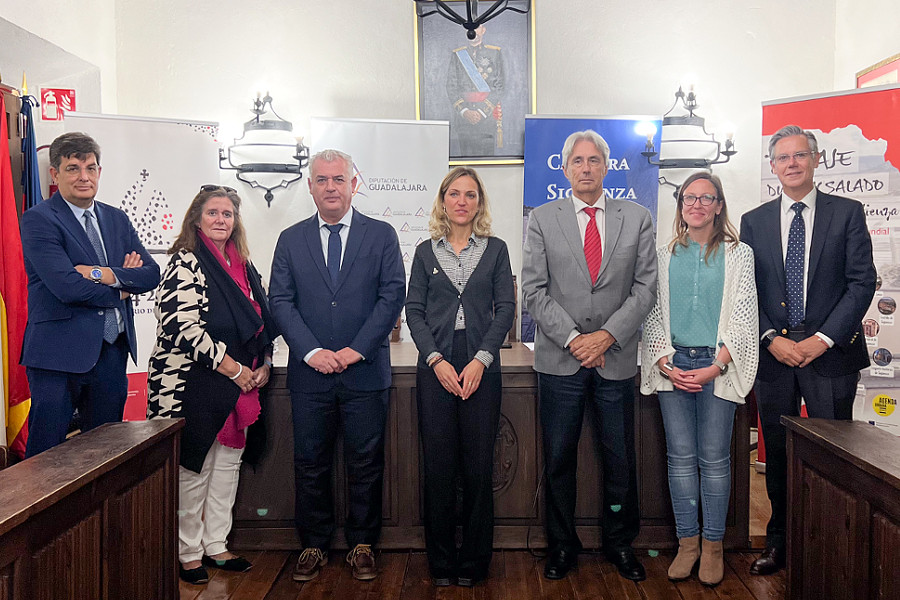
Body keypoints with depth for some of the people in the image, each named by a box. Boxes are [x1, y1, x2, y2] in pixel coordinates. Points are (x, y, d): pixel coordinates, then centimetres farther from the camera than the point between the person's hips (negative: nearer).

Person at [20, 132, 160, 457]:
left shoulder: (117, 219, 12)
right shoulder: (38, 219, -7)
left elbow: (151, 273, 3)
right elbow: (66, 286, -19)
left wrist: (106, 274, -13)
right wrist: (119, 291, -5)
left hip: (112, 352, 6)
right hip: (59, 353, -6)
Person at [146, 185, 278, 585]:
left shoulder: (242, 265, 13)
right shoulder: (185, 263, -9)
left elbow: (261, 319, 19)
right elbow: (184, 326, -18)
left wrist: (264, 364, 4)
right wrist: (234, 369, -16)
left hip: (239, 386, 7)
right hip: (195, 383, -7)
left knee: (228, 465, 12)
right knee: (193, 470, 1)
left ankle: (215, 546, 25)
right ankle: (188, 553, 17)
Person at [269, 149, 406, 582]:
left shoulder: (381, 235, 4)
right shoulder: (290, 239, 9)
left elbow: (393, 295, -3)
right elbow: (280, 301, 2)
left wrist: (357, 349, -11)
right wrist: (311, 351, -11)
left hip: (365, 370, -1)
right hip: (310, 371, 1)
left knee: (366, 463, 7)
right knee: (310, 463, 9)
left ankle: (362, 545, 22)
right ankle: (314, 545, 24)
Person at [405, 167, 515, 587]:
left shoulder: (495, 250, 9)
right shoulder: (426, 252, 10)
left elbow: (505, 308, 2)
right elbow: (414, 311, 4)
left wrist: (481, 360, -9)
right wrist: (436, 360, -9)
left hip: (481, 368, 0)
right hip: (435, 368, 1)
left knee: (478, 466, 2)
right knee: (438, 467, 2)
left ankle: (474, 562, 18)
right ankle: (441, 563, 17)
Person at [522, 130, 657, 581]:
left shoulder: (638, 219, 6)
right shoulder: (542, 219, 4)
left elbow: (645, 288, 1)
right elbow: (533, 290, -2)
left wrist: (607, 334, -10)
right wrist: (572, 338, -10)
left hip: (616, 358, 1)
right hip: (559, 359, 0)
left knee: (620, 459, 10)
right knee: (558, 460, 7)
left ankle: (619, 543, 29)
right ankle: (562, 545, 24)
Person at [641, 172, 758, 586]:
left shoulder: (738, 254, 5)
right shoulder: (664, 256, 11)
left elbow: (742, 316, -1)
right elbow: (653, 315, 9)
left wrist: (715, 366, -12)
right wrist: (665, 364, -5)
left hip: (717, 365, -2)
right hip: (673, 367, 2)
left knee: (714, 458, 2)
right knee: (681, 456, 4)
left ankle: (713, 546, 14)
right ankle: (687, 541, 15)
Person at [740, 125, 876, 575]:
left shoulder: (847, 213, 3)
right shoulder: (754, 222, 9)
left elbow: (862, 282, -3)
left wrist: (823, 338, -12)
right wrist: (771, 339, -7)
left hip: (831, 353, -2)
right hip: (773, 354, 2)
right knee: (777, 454, 10)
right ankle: (780, 541, 23)